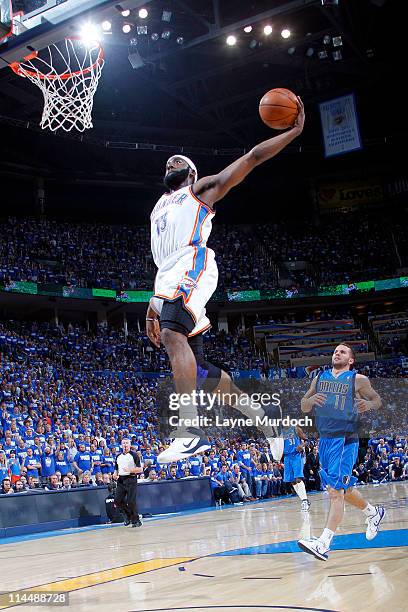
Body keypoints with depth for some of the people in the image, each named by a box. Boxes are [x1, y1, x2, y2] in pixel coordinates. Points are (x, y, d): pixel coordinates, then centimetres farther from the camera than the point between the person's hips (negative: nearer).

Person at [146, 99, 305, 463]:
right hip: (168, 278, 8)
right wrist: (152, 311, 26)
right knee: (199, 370, 6)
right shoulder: (160, 208, 36)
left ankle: (190, 431, -40)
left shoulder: (202, 189, 18)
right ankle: (258, 415, 22)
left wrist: (295, 131, 5)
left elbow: (253, 157, 12)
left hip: (193, 265, -8)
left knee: (172, 334, -33)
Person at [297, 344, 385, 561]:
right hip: (324, 439, 6)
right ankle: (373, 512, 42)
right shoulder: (319, 378, 13)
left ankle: (323, 544, -18)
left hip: (345, 439, -6)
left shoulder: (358, 379, 1)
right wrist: (311, 399, -10)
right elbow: (303, 407, 13)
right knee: (341, 488, 17)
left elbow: (377, 399, 11)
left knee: (336, 490, -14)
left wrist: (368, 405, -12)